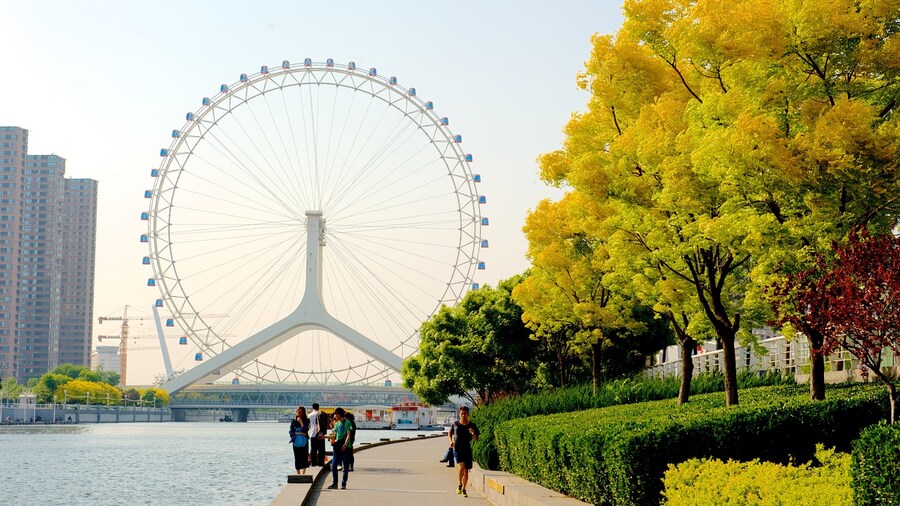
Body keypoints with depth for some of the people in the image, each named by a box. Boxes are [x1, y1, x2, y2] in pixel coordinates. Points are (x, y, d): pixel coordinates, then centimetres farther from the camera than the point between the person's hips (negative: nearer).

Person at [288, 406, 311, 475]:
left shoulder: (306, 421, 2)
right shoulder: (293, 421, 6)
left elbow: (305, 429, -11)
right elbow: (291, 431, 5)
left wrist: (301, 421, -12)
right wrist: (299, 433, -7)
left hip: (304, 442, -2)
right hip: (296, 442, 2)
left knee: (304, 458, -9)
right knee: (297, 459, 6)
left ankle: (303, 473, -12)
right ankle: (298, 473, 14)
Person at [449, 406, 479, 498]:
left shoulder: (472, 426, 2)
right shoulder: (455, 424, 3)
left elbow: (476, 439, 5)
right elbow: (450, 433, 21)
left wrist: (473, 434, -15)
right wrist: (451, 441, 4)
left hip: (467, 449, 1)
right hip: (457, 449, -1)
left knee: (466, 471, 6)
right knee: (461, 466, -22)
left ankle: (464, 489, 23)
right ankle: (460, 484, 1)